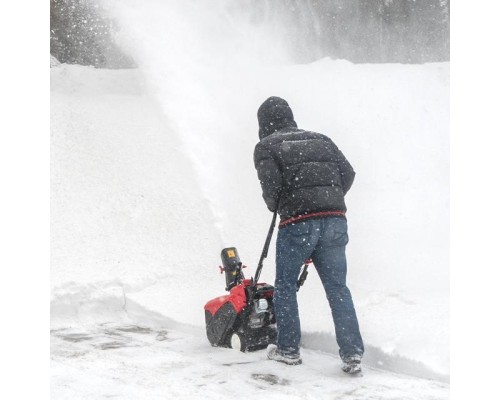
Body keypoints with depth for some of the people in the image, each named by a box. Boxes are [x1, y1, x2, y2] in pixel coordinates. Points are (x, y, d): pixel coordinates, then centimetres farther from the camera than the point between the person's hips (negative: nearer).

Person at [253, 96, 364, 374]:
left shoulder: (266, 146, 7)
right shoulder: (321, 140, 21)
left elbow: (271, 184, -6)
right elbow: (347, 173, 12)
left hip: (297, 223, -4)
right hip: (335, 221, 4)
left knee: (285, 286, 13)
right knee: (338, 288, 6)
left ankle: (288, 349, 19)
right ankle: (352, 354, 0)